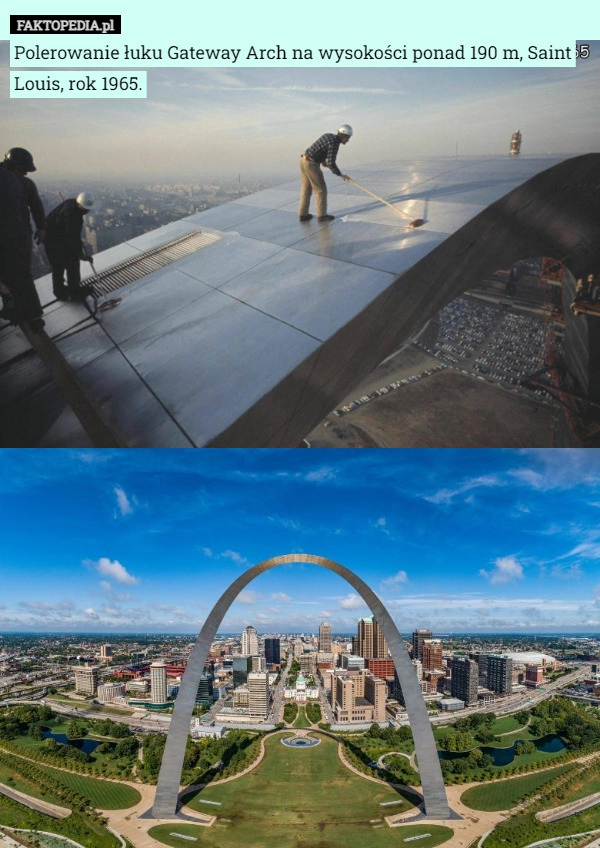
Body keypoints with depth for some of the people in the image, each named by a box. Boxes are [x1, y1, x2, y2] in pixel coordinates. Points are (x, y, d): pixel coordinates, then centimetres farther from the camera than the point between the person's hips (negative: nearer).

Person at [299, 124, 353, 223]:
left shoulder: (328, 135, 12)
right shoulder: (334, 144, -16)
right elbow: (331, 163, -22)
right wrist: (340, 175, -12)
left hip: (304, 160, 9)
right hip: (311, 164, -9)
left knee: (306, 189, 14)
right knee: (320, 189, 2)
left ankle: (303, 214, 17)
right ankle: (322, 215, 8)